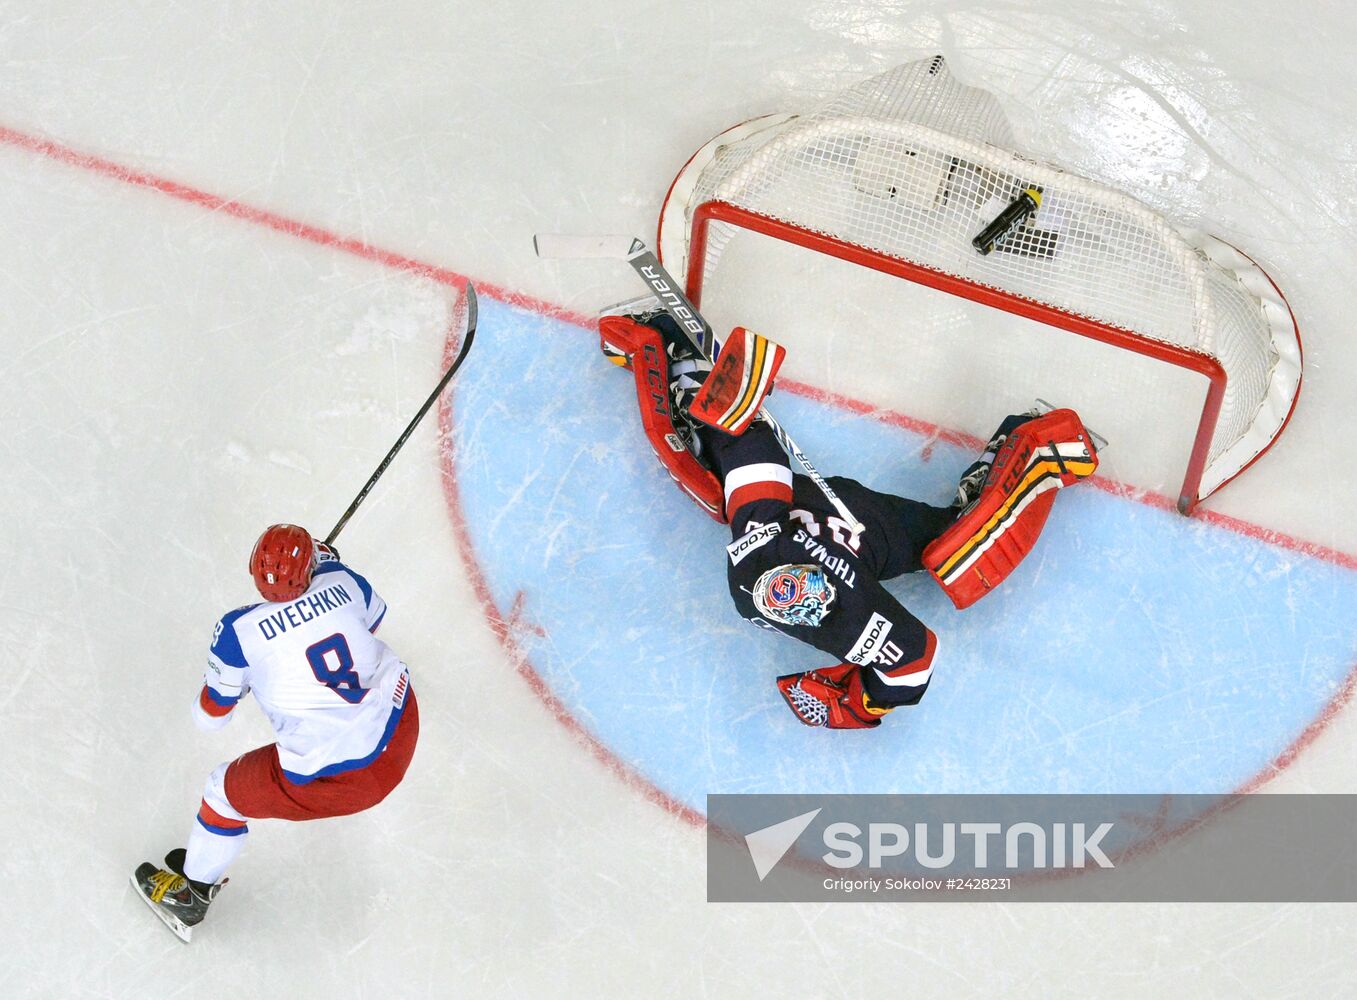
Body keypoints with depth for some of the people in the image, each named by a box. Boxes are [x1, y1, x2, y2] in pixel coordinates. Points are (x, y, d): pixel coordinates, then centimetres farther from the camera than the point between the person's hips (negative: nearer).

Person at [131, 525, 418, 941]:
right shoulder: (343, 582, -6)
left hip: (325, 777, -4)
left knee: (226, 791, 21)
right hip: (399, 731, 4)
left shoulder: (240, 630, -15)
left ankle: (191, 893, 42)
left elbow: (210, 715, 0)